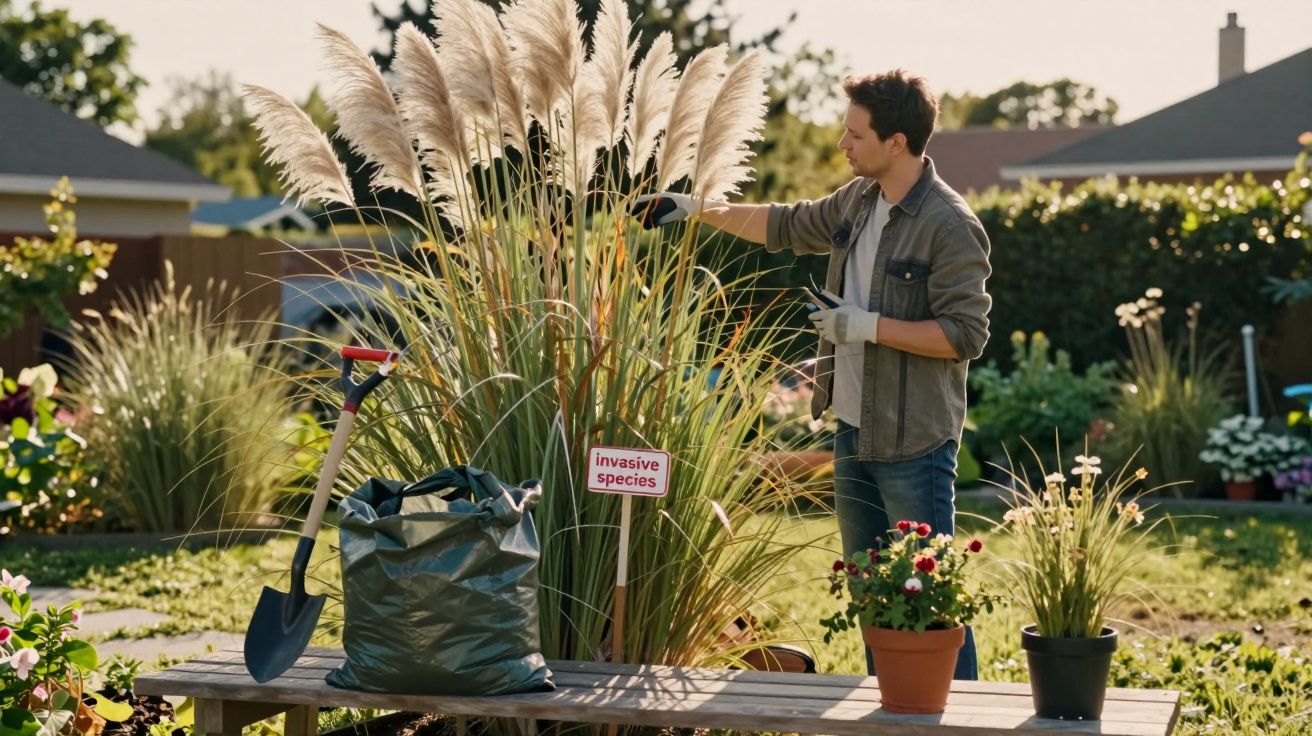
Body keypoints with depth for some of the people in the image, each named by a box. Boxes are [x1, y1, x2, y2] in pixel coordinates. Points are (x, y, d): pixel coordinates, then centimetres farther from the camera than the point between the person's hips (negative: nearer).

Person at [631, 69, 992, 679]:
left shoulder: (951, 226, -17)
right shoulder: (858, 200, 8)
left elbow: (967, 333, -20)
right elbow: (788, 226, 25)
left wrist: (871, 326, -21)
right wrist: (700, 208, 22)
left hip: (913, 443, -9)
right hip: (853, 428, 9)